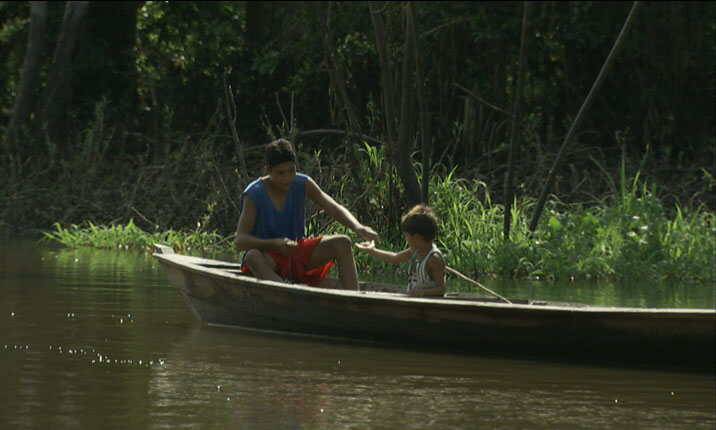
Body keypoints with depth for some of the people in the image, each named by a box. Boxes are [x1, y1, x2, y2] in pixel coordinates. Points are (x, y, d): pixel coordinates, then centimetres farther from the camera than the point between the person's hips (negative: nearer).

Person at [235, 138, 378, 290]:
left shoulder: (302, 184, -4)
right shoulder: (254, 194, -16)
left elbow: (333, 208, -12)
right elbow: (240, 241, -24)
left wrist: (357, 226, -34)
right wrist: (274, 244, -42)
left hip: (296, 252, 4)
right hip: (267, 255, -4)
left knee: (342, 243, -18)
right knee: (253, 257, -40)